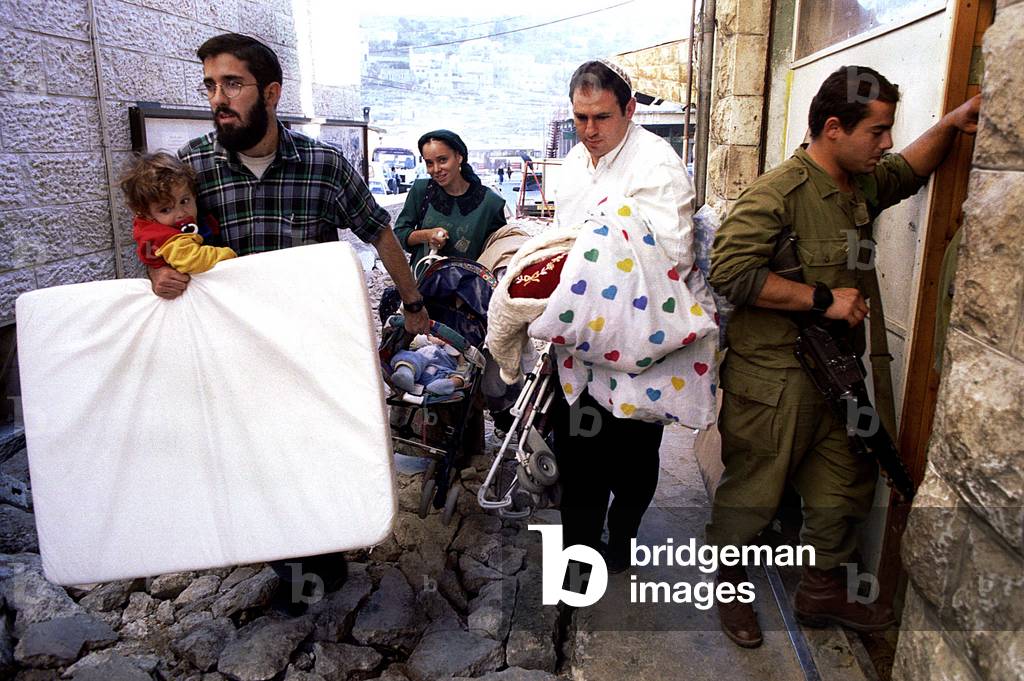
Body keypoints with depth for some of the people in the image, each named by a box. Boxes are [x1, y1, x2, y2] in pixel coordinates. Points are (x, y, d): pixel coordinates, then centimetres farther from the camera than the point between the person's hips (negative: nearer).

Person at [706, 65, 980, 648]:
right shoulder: (778, 192, -19)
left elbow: (909, 171, 32)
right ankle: (729, 589, 31)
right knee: (754, 494, 7)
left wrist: (951, 125, 14)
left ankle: (823, 591, 38)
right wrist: (823, 299, -24)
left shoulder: (862, 183, 10)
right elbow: (731, 271, -28)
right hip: (775, 380, -9)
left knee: (846, 488, 18)